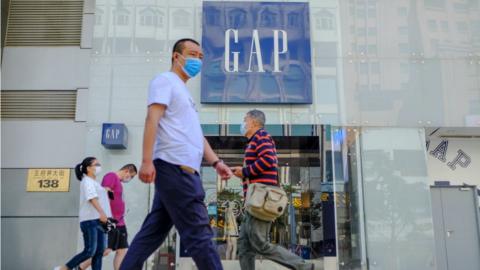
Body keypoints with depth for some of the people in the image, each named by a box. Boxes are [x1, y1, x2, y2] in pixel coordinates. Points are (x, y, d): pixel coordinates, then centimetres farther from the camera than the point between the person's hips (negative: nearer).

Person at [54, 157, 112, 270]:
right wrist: (101, 212, -32)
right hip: (90, 220, -9)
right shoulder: (87, 181, -2)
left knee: (99, 252, 1)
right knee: (90, 251, -11)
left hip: (99, 220, 9)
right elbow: (92, 197, -19)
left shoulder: (95, 183, 25)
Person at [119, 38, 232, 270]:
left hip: (181, 170, 10)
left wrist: (215, 161, 16)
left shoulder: (184, 91, 29)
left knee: (153, 232, 9)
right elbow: (152, 119, -13)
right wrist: (147, 161, -24)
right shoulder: (165, 80, 1)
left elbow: (195, 134, 27)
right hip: (175, 168, -10)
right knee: (198, 232, -9)